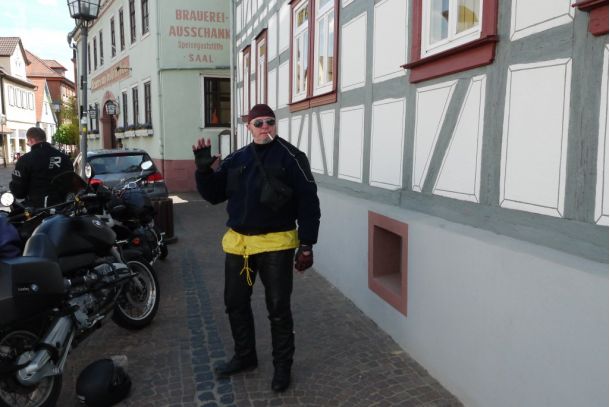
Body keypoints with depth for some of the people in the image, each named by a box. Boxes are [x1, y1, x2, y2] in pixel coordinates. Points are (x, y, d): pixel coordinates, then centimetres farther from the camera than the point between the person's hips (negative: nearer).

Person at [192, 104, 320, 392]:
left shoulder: (290, 156, -7)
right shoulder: (236, 159, 9)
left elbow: (308, 202, -9)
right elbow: (214, 195, 11)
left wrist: (306, 245, -12)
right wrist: (204, 169, -6)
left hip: (276, 244, -5)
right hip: (238, 242, 6)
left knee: (278, 309, 5)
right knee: (235, 304, 16)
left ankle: (282, 366, 25)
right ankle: (245, 356, 37)